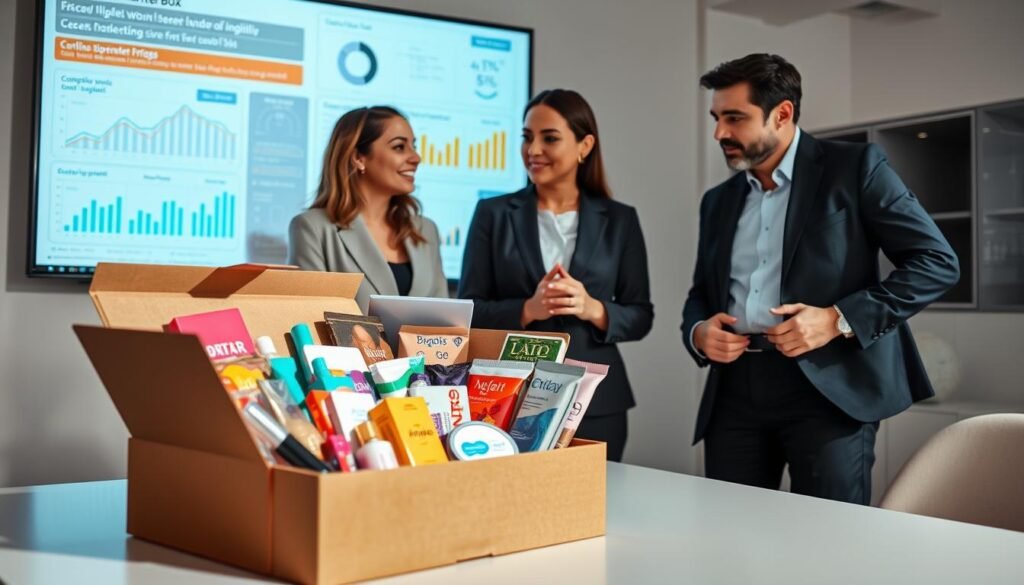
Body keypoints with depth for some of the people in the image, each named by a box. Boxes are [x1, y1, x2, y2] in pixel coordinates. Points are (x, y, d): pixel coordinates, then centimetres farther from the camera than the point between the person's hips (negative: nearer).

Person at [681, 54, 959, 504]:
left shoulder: (855, 167, 1)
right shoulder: (718, 201, 17)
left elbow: (937, 262, -4)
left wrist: (839, 319, -15)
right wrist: (698, 332, 0)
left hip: (829, 387, -5)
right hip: (736, 391, 5)